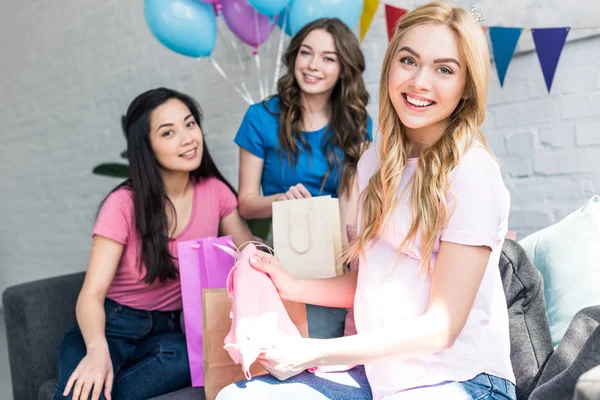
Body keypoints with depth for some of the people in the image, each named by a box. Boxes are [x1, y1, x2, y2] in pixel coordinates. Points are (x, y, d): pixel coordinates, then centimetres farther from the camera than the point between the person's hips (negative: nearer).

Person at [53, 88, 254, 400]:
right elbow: (92, 294, -18)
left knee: (189, 357, -32)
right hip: (113, 326, -4)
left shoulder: (214, 190, -1)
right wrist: (97, 349, -40)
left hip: (173, 330, 4)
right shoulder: (124, 205, -13)